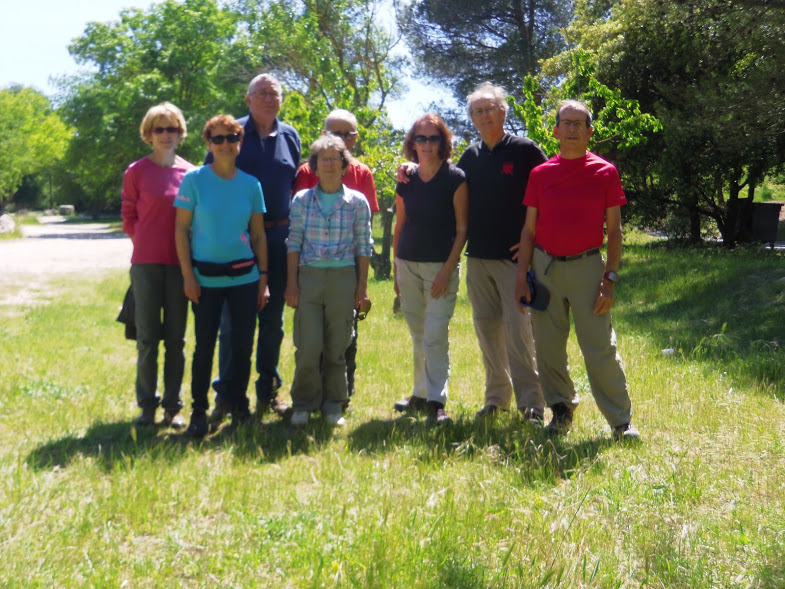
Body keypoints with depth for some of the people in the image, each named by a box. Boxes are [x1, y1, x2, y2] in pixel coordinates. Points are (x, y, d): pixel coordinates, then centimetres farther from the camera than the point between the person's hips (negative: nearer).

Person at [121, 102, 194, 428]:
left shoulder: (191, 173, 4)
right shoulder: (136, 172, 0)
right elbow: (129, 220, 7)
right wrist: (149, 244, 2)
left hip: (179, 263, 2)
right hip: (146, 263, -1)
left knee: (175, 337, 7)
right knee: (147, 337, 4)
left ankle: (172, 405, 16)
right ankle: (147, 404, 16)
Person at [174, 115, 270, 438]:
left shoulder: (250, 184, 5)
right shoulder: (194, 179, -3)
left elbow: (259, 234, 9)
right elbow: (181, 229, -2)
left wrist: (263, 277, 5)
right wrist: (188, 275, -8)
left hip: (244, 277, 2)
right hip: (206, 276, -2)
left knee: (244, 344, 6)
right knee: (205, 346, 3)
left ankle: (238, 405, 24)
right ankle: (199, 412, 16)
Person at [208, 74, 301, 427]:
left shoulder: (289, 136, 10)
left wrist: (292, 226, 12)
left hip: (278, 238, 3)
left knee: (273, 318, 10)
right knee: (232, 319, -1)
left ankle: (268, 391, 20)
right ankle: (225, 394, 8)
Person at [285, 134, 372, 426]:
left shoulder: (357, 202, 5)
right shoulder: (302, 200, 6)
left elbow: (363, 246, 6)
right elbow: (294, 242, 5)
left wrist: (362, 286, 1)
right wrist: (291, 283, -1)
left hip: (343, 278, 0)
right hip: (309, 276, 0)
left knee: (337, 347, 4)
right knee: (308, 347, -5)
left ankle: (333, 405, 18)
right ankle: (303, 404, 12)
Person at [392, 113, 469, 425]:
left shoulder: (455, 179, -5)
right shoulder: (406, 182, 8)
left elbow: (462, 228, -7)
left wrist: (448, 269, -13)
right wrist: (395, 270, 12)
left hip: (441, 266, -5)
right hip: (408, 265, 5)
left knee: (435, 335, -10)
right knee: (418, 337, 13)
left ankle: (436, 402, -7)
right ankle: (420, 395, 23)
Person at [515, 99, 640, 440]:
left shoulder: (605, 173, 1)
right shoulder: (540, 174, 6)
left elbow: (614, 230, 2)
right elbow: (529, 229, 9)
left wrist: (610, 278, -6)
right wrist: (522, 277, 3)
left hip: (586, 265, -2)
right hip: (544, 267, 3)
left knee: (600, 348, -5)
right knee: (548, 346, 7)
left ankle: (621, 421, 5)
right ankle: (561, 409, 25)